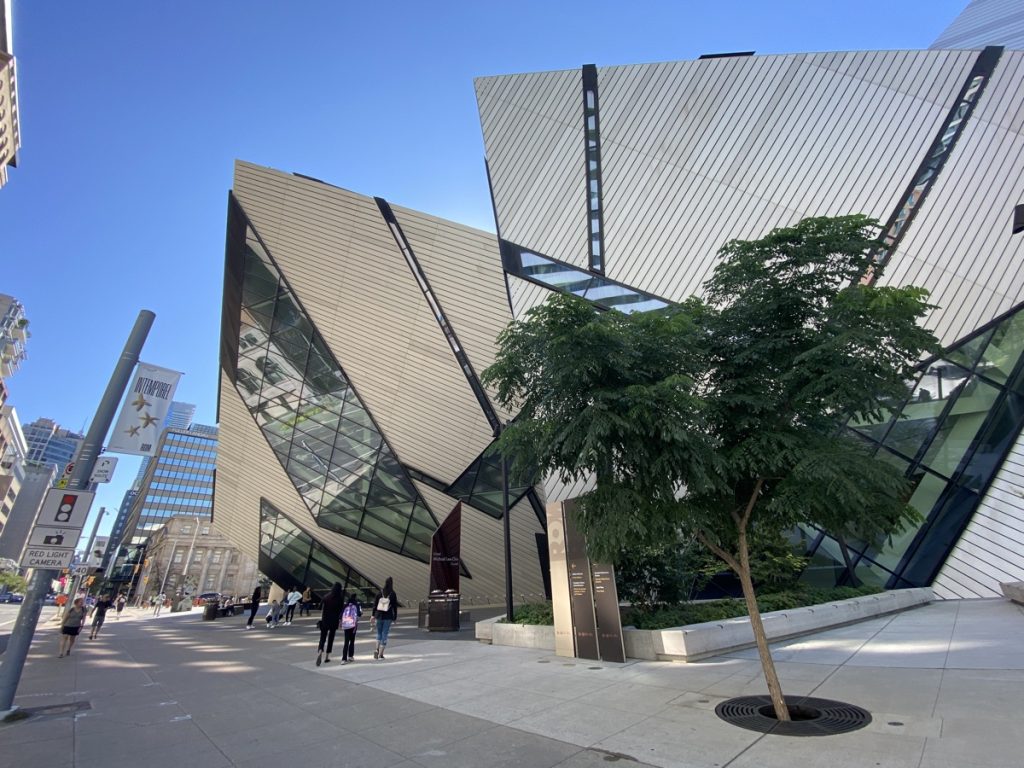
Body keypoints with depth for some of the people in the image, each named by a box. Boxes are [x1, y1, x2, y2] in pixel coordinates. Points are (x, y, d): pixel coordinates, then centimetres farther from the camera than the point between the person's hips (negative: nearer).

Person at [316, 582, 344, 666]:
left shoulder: (327, 597, -3)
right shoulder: (340, 599, -8)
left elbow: (322, 609, 0)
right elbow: (341, 611, -6)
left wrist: (321, 618, 10)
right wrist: (340, 619, 7)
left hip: (325, 620, 1)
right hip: (334, 621, 0)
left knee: (322, 638, 3)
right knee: (331, 638, 14)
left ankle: (320, 652, -23)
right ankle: (327, 657, 19)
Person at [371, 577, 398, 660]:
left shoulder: (380, 593, -2)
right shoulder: (393, 594, -7)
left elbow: (375, 604, 1)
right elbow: (395, 607, -3)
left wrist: (373, 615, 8)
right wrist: (395, 618, 6)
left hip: (379, 616, 2)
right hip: (388, 617, -2)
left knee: (379, 634, 18)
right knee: (384, 635, 6)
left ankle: (377, 650, 1)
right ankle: (380, 654, 6)